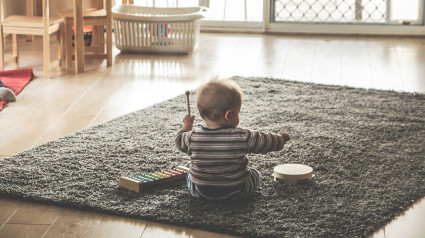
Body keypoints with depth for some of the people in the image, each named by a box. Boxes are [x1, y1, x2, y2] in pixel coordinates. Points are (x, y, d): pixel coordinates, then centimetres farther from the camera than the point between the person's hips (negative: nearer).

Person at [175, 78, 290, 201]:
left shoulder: (193, 137, -15)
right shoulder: (243, 137, -21)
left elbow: (180, 141, 6)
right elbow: (267, 142, -7)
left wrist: (187, 125, 25)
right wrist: (280, 138, 14)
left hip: (200, 192, 2)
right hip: (235, 193, -1)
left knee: (190, 174, 32)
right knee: (254, 174, 27)